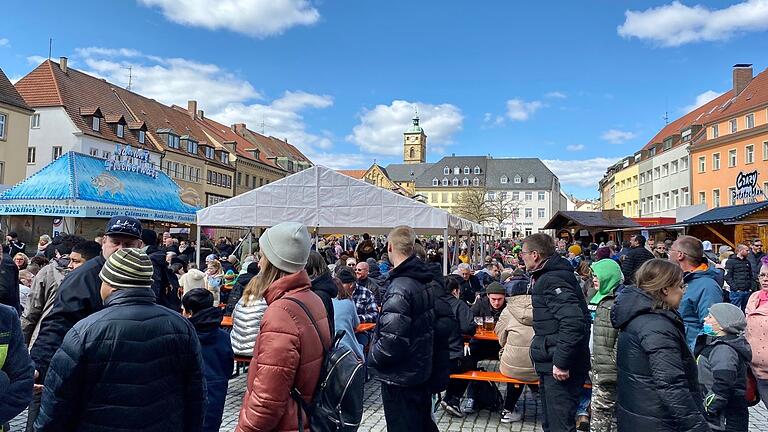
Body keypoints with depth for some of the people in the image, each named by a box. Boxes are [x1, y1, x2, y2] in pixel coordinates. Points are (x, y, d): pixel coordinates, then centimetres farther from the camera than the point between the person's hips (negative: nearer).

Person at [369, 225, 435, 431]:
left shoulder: (399, 289, -25)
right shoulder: (422, 282, 4)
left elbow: (392, 339, -29)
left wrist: (372, 357, -11)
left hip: (401, 377, -9)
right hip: (421, 369, 9)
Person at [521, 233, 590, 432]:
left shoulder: (552, 281, -20)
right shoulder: (548, 276, 13)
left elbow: (573, 321, -30)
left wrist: (562, 362, -27)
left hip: (560, 369, -11)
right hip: (552, 364, 11)